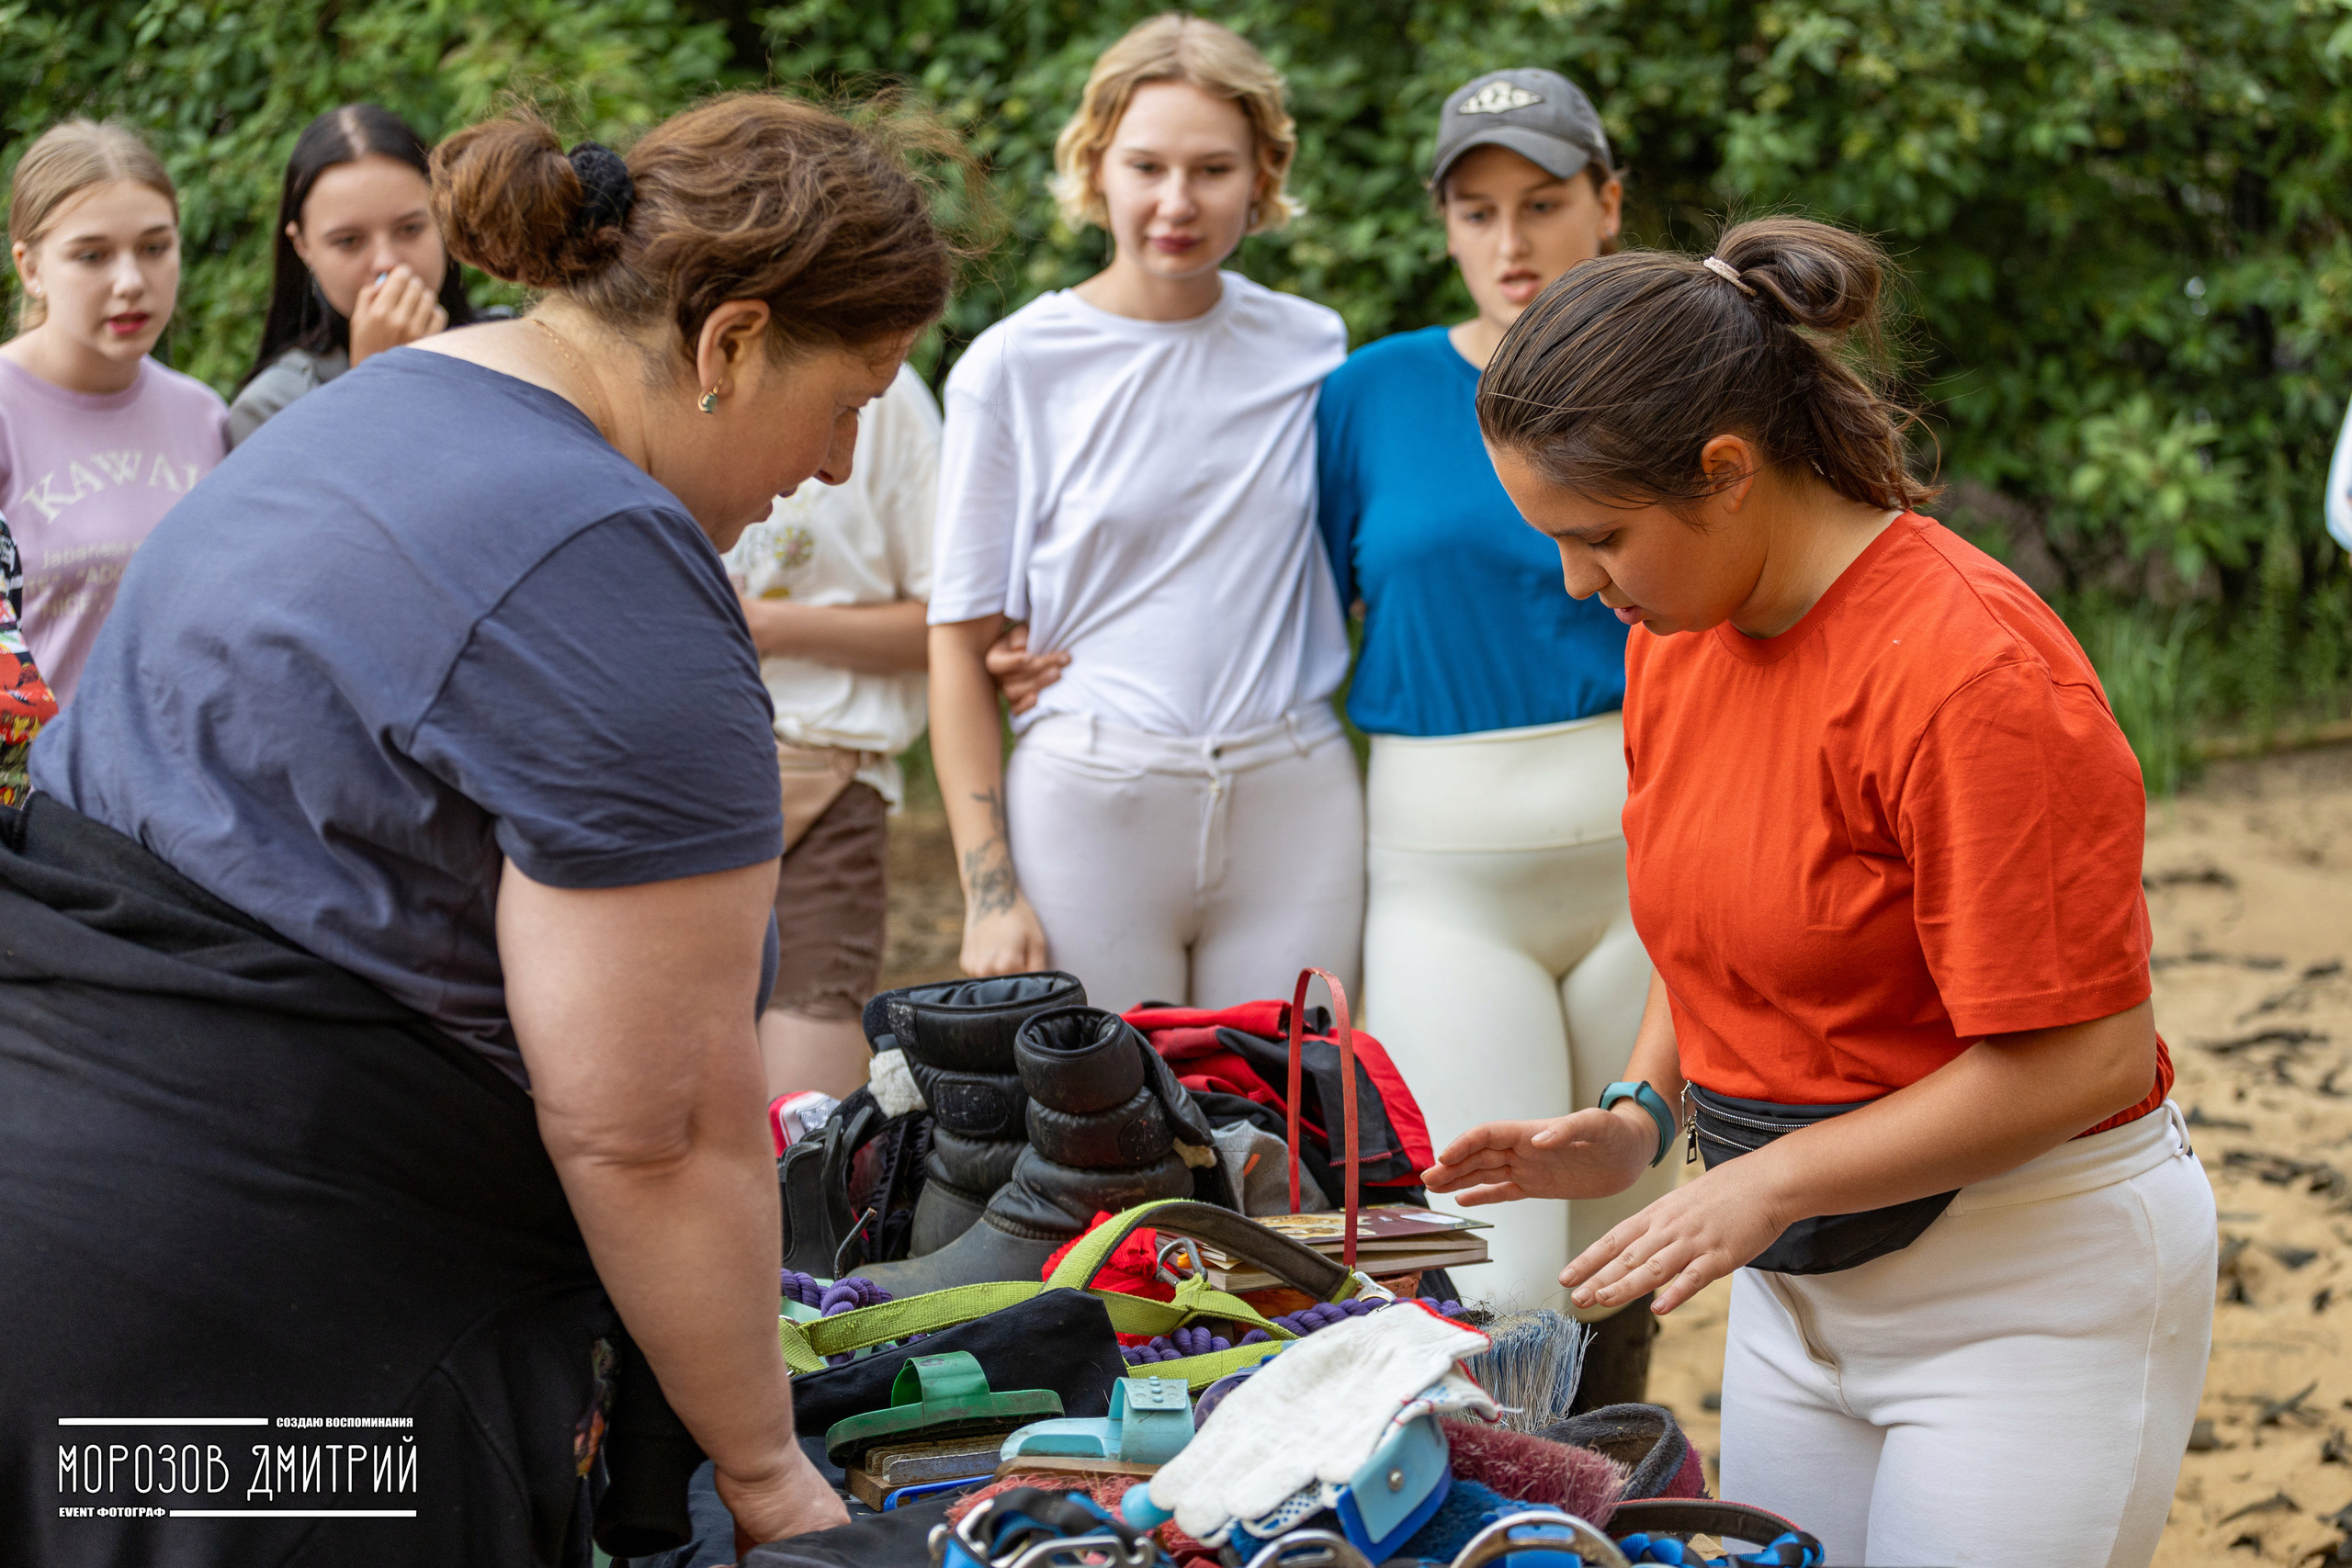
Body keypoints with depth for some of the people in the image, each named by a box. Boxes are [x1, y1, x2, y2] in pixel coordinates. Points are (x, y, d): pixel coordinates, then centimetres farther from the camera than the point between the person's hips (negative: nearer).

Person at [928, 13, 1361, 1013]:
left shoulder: (1313, 352, 6)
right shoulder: (1014, 365, -2)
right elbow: (960, 639, -1)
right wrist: (988, 891, -6)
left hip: (1293, 808, 2)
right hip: (1090, 806, -2)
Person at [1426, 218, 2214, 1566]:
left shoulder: (1968, 671, -24)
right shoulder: (1676, 633, 3)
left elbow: (2083, 1058, -23)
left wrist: (1770, 1177, -20)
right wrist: (1638, 1121, 0)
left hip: (2031, 1285, -8)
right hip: (1802, 1279, 8)